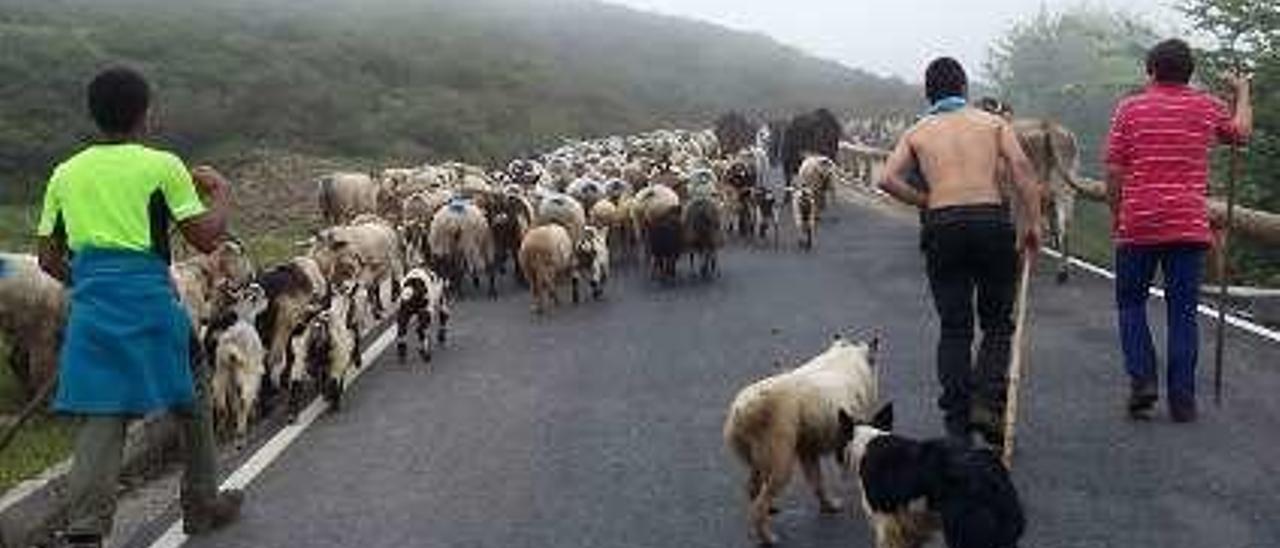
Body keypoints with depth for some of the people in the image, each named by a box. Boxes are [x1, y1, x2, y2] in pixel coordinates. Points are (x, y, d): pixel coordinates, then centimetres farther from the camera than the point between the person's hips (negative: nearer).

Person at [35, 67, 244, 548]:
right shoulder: (162, 166, -3)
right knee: (193, 395, 17)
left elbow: (49, 259, 11)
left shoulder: (65, 174, 10)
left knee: (100, 418, 4)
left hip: (90, 308, 4)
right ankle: (201, 504, 28)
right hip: (148, 301, -3)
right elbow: (206, 239, -4)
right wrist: (220, 192, 12)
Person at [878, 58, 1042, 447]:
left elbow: (888, 179, 0)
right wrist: (1033, 222, -2)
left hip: (943, 226, 1)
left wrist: (925, 201, 12)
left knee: (954, 328, 10)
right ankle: (987, 402, -6)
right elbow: (1020, 165, -3)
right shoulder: (992, 122, 13)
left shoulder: (917, 132, 15)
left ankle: (957, 422, 9)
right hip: (991, 219, -1)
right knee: (998, 322, 13)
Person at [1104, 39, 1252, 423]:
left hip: (1138, 225, -1)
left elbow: (1114, 170, -4)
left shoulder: (1130, 108, -1)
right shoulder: (1207, 107, 5)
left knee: (1131, 302, 14)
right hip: (1189, 226, 2)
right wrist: (1242, 92, 40)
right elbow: (1241, 132, 25)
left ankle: (1142, 380, 0)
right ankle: (1182, 401, 7)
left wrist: (1115, 214, 8)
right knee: (1183, 311, 5)